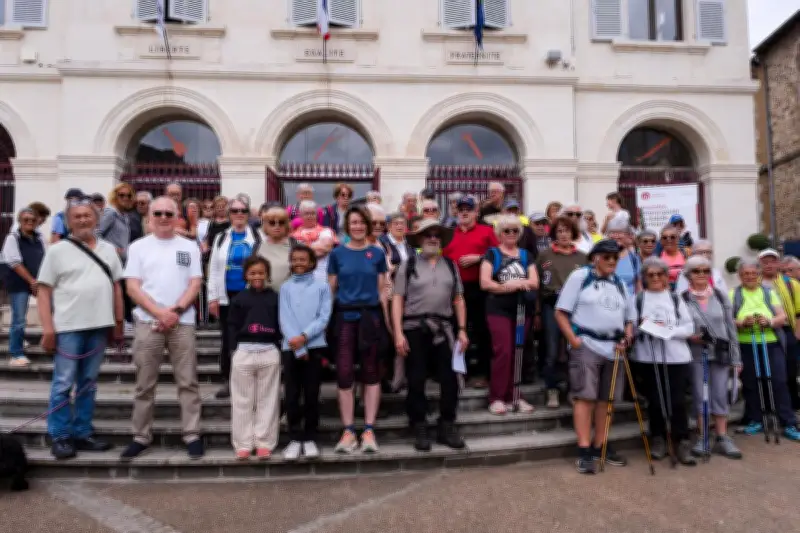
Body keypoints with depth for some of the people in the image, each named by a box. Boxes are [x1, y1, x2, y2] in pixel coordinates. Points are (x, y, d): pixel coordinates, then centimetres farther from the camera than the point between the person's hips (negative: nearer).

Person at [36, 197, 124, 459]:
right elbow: (43, 291, -3)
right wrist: (48, 328, -10)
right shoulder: (58, 250, -1)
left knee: (88, 383, 11)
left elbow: (116, 287, 14)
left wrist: (118, 322, 9)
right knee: (63, 384, 2)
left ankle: (82, 434, 20)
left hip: (99, 326, 4)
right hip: (68, 327, -4)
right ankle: (60, 437, 13)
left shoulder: (108, 249, 10)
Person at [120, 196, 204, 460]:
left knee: (188, 382, 2)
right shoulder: (138, 247, 6)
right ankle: (141, 436, 19)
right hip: (147, 323, 0)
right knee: (145, 384, 7)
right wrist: (159, 312, -12)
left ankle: (192, 435, 9)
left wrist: (176, 311, -11)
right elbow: (132, 287, 0)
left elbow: (195, 284, 3)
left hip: (182, 323, 0)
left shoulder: (189, 247, 8)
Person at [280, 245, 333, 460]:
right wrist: (298, 348, -11)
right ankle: (295, 439, 12)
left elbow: (324, 318, -3)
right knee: (292, 395, 3)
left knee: (312, 394, 3)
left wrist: (304, 336, -16)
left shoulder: (322, 286, 4)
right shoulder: (286, 288, 7)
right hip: (291, 348, 1)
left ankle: (310, 439, 13)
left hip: (315, 346, -1)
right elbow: (284, 319, -1)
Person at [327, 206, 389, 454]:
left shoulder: (377, 253, 5)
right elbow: (331, 289, 6)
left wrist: (388, 321, -1)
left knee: (371, 372, 5)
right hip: (345, 316, 0)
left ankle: (368, 430, 13)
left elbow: (382, 289, 5)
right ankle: (348, 431, 9)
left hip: (370, 315, 0)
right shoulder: (337, 253, 5)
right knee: (344, 373, -1)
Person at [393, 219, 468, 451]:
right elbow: (397, 300, -3)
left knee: (449, 378, 3)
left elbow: (458, 300, 13)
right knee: (416, 381, 3)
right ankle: (419, 430, 16)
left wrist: (462, 330, 6)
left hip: (443, 328, 3)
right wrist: (398, 333, -11)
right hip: (414, 328, -3)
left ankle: (447, 427, 17)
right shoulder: (408, 265, 1)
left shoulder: (450, 265, 12)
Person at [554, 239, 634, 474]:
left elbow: (629, 317, 21)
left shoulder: (620, 284, 17)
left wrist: (626, 339, 2)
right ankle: (584, 451, -6)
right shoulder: (579, 276, 0)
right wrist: (573, 340, -14)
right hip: (586, 345, -5)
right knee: (584, 396, -9)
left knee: (605, 398, 9)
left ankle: (599, 446, 20)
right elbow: (561, 312, -4)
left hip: (613, 348, 6)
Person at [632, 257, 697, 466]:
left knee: (677, 401, -2)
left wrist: (669, 330, -12)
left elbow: (689, 327, 4)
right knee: (654, 401, 6)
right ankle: (658, 440, 21)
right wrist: (640, 327, -15)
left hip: (677, 358, 0)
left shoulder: (676, 298, 9)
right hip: (648, 357, 0)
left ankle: (682, 443, 7)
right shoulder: (638, 299, 6)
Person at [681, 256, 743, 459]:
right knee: (699, 395, 3)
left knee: (720, 394, 5)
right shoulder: (681, 298, -4)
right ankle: (702, 438, 14)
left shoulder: (721, 296, 5)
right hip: (695, 354, -2)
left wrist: (736, 358, 3)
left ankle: (722, 439, 14)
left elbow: (731, 327, 5)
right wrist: (688, 336, -20)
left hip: (720, 353, 2)